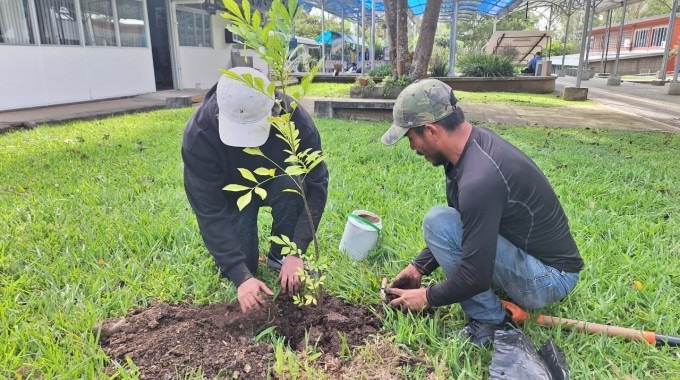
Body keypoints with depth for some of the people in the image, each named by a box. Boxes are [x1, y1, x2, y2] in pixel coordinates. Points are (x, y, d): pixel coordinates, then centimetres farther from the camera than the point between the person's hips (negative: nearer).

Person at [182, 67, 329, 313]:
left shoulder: (295, 118, -33)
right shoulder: (199, 134, -35)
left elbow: (316, 185, -28)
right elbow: (209, 211, -32)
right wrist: (241, 276, -37)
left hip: (277, 184, 1)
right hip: (232, 193, 0)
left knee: (291, 184, -34)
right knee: (235, 267, -14)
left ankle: (281, 254, -8)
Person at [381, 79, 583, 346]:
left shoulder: (479, 179, -32)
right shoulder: (475, 141, -2)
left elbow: (476, 276, -27)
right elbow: (463, 221, 11)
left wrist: (428, 297, -9)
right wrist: (419, 266, 8)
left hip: (548, 278, -9)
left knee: (438, 222, -22)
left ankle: (490, 323, -6)